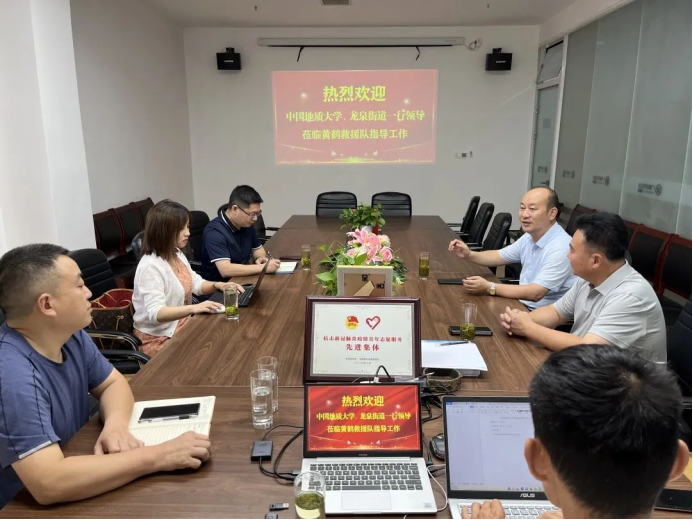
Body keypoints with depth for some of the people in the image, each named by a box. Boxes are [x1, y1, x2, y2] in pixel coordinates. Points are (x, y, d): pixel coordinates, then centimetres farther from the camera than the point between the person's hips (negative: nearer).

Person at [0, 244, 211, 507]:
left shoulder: (70, 335, -6)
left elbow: (113, 382, 5)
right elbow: (49, 484, -37)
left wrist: (116, 423, -16)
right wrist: (158, 456, -33)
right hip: (27, 507, -6)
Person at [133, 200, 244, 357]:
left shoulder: (177, 255, 4)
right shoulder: (150, 267, -24)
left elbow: (195, 283, 15)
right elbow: (156, 313, -32)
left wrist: (217, 285, -6)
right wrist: (193, 308, -45)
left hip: (181, 326, 8)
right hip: (158, 339, -8)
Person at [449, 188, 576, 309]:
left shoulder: (561, 247, -24)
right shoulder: (530, 236, 4)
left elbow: (535, 293, -27)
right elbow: (499, 257, 16)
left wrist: (489, 287, -24)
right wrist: (469, 255, -2)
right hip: (523, 305, 7)